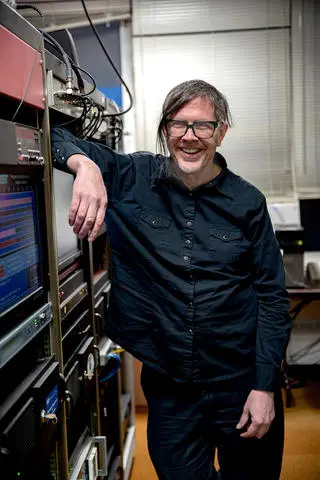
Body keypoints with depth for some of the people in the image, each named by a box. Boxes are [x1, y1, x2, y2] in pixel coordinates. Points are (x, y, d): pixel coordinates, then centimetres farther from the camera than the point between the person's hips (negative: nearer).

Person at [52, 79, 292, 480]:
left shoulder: (247, 202, -4)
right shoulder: (132, 179, -5)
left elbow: (272, 297, -2)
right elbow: (56, 137, -2)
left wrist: (265, 387, -5)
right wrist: (85, 165, -25)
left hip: (240, 385, 1)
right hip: (168, 387, 0)